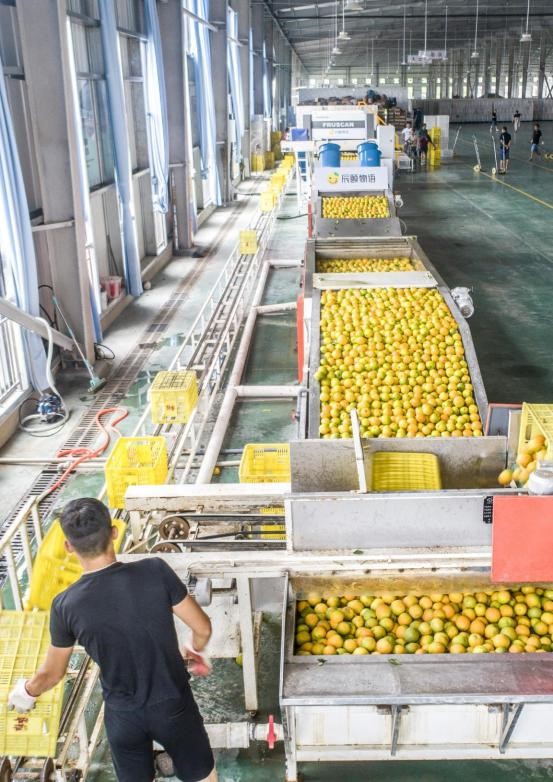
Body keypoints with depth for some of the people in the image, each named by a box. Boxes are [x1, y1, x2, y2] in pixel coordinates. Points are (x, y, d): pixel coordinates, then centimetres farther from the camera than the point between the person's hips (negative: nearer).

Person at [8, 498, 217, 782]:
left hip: (122, 715, 1)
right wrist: (197, 650, 12)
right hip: (173, 705, -1)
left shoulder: (66, 605, -18)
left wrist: (26, 692, 21)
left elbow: (52, 673, -2)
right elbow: (202, 628, -12)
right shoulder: (155, 571, -22)